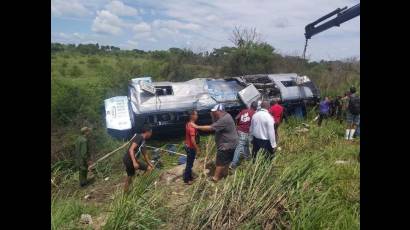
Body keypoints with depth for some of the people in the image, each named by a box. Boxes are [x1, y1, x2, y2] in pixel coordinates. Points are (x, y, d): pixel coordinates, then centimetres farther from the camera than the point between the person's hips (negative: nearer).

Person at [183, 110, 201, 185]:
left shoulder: (188, 124, 5)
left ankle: (189, 177, 34)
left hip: (188, 146, 10)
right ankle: (186, 179, 16)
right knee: (189, 164, 4)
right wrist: (197, 149, -21)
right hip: (191, 147, -10)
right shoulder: (192, 126, -26)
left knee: (190, 163, 21)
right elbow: (193, 140, -28)